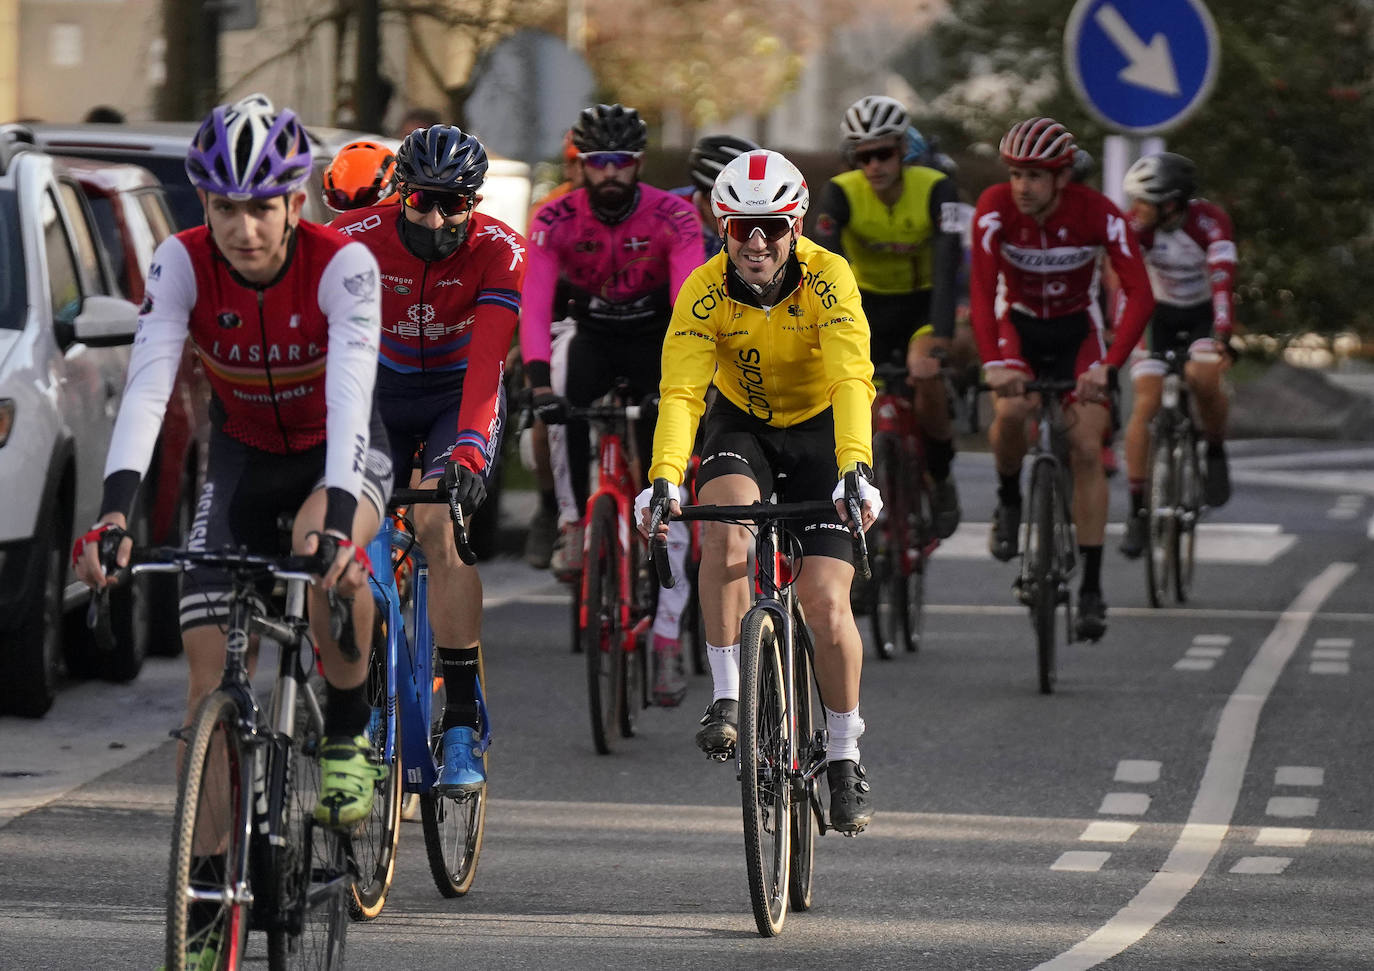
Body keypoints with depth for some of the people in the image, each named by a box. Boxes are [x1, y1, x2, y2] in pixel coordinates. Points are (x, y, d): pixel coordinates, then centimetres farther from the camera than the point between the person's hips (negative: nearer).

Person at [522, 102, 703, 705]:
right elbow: (534, 302, -30)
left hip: (656, 343, -2)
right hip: (593, 334, 2)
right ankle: (575, 525, -9)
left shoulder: (672, 217, -23)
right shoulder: (556, 220, -20)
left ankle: (667, 640, -10)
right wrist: (538, 382, -44)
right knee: (565, 402, -33)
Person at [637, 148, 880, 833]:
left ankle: (845, 757, 9)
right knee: (725, 529, -33)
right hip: (742, 424, 1)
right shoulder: (705, 291, -21)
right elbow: (680, 391, -30)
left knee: (826, 605, -11)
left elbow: (852, 381, -37)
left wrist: (854, 470, -52)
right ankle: (726, 695, -20)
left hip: (820, 426, -1)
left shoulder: (828, 279, -26)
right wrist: (665, 479, -46)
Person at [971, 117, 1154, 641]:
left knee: (1087, 449, -12)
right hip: (1018, 325, 0)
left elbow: (1139, 294, -30)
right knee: (1011, 411, -30)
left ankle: (1091, 588, -8)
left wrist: (1108, 366, -43)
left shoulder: (1098, 213, -25)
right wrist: (992, 362, -45)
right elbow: (982, 290, -31)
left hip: (1075, 329, 0)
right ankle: (1008, 499, 0)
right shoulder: (995, 208, -24)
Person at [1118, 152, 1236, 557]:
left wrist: (1222, 334, -51)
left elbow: (1222, 277, -38)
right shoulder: (1136, 224, -21)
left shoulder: (1210, 221, -27)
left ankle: (1216, 452, -2)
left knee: (1202, 378, -31)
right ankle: (1138, 508, -8)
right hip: (1159, 315, 2)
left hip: (1203, 314, -2)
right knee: (1145, 404, -13)